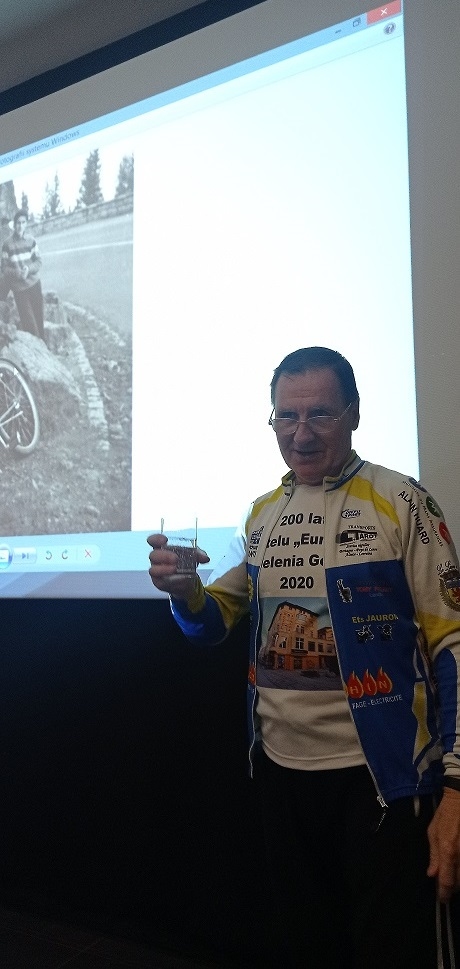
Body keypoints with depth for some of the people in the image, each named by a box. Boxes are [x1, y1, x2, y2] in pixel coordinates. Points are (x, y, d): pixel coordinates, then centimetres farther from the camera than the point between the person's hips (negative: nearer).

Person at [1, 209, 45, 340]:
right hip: (19, 288, -3)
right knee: (29, 323, -3)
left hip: (34, 284, 3)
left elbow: (39, 261, 2)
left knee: (39, 319, 10)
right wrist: (16, 272, -24)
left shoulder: (31, 240, -1)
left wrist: (29, 269, -18)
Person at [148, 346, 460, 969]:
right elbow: (212, 622, 11)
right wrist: (182, 589, -12)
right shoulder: (263, 514, 6)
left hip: (380, 771, -5)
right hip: (282, 766, 5)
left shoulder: (400, 502, -9)